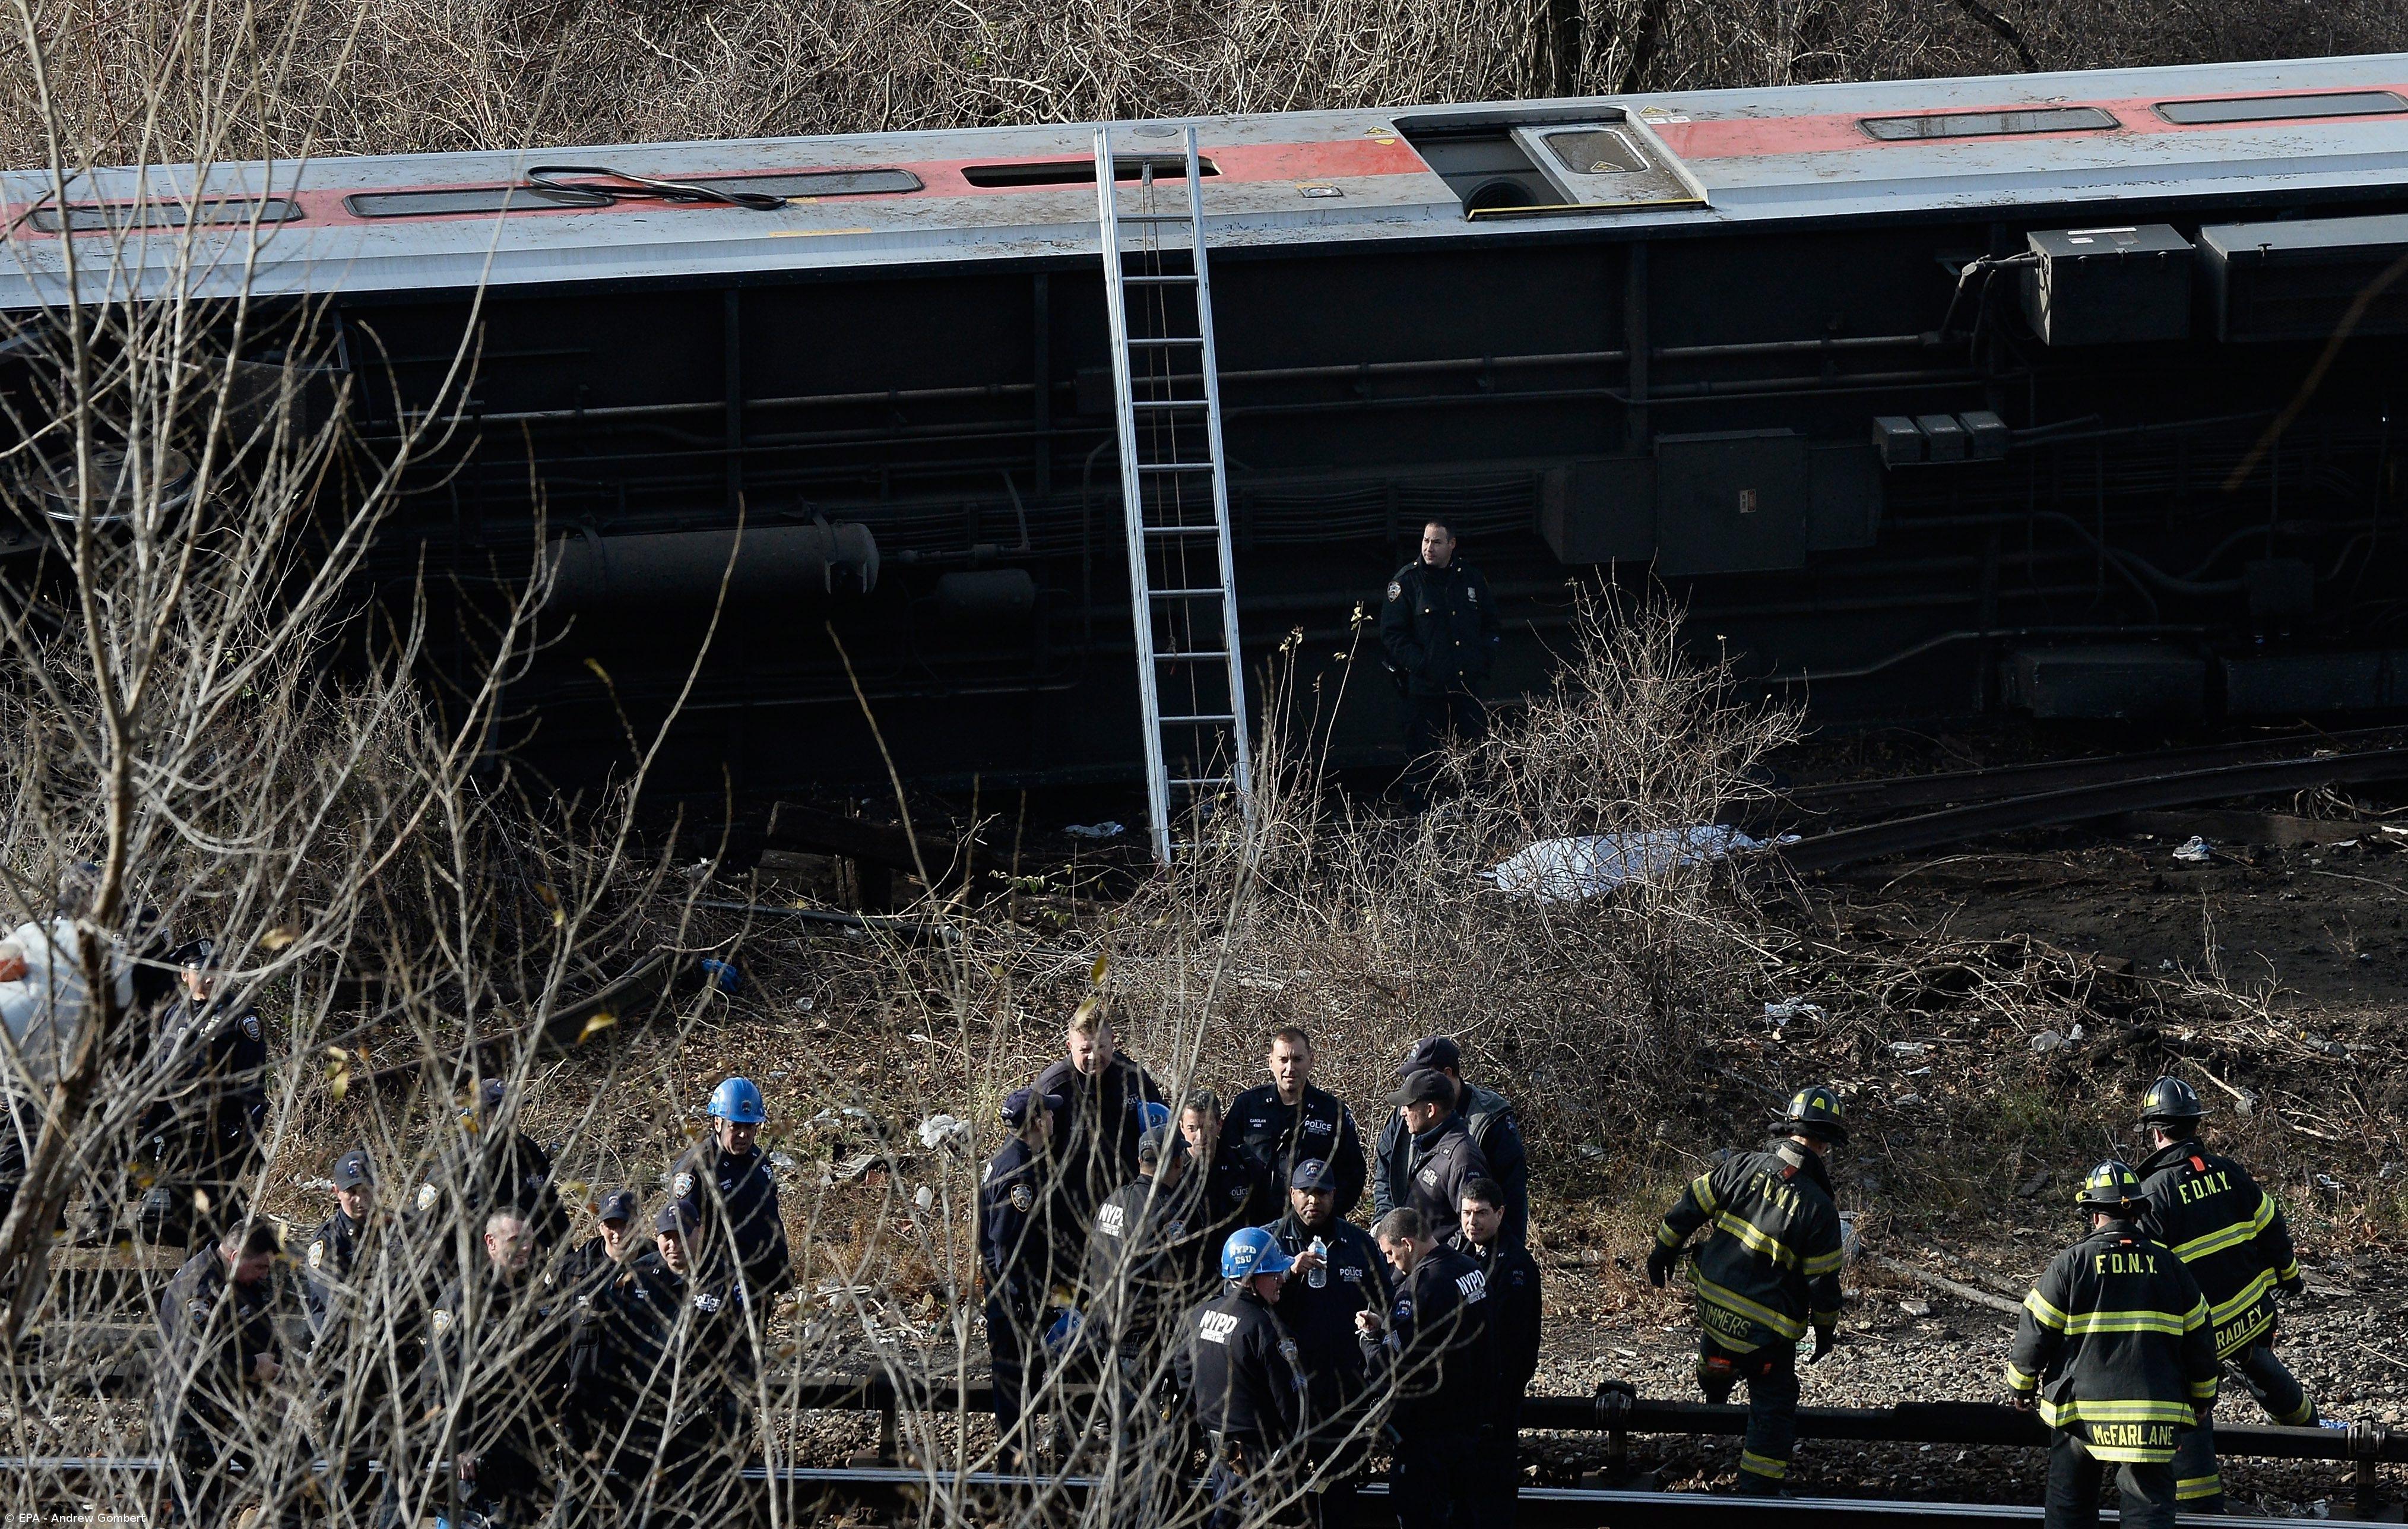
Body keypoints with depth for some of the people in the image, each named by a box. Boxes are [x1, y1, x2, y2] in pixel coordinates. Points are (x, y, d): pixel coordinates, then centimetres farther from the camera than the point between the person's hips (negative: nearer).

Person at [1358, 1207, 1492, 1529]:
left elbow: (1390, 1366, -24)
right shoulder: (1473, 1272, 5)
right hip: (1470, 1423, 9)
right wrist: (1385, 1324, 9)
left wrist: (1368, 1338, -4)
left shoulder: (1420, 1284, -23)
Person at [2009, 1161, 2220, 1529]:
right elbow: (2199, 1335, 10)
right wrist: (2202, 1398, 24)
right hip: (2155, 1411, 1)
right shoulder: (2168, 1264, 3)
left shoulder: (2071, 1264, -5)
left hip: (2082, 1407, -1)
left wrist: (2021, 1386, 15)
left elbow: (2036, 1330, -1)